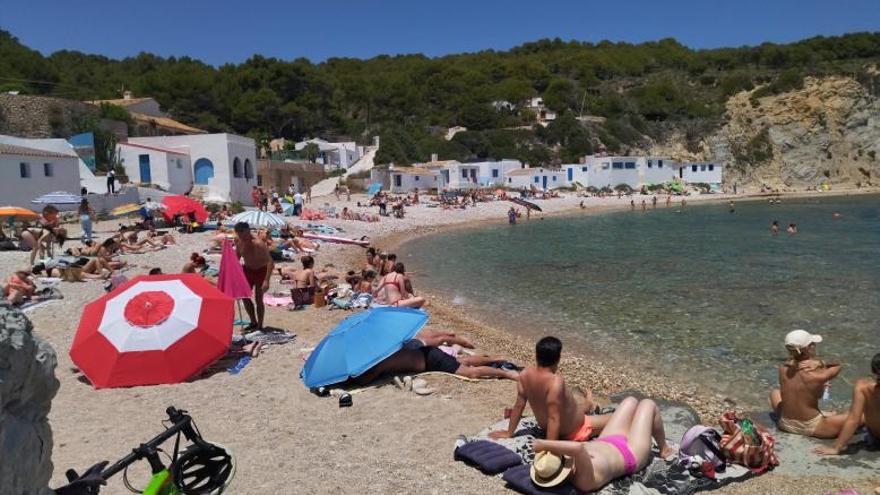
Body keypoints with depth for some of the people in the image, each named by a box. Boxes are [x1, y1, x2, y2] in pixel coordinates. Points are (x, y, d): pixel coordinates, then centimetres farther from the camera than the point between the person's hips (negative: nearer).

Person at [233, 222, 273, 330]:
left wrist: (266, 281, -43)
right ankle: (253, 323, 25)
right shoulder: (238, 241, -11)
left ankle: (260, 326, 8)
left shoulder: (258, 243, -32)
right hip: (248, 270, 6)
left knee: (258, 299, -6)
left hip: (261, 271, -6)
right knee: (245, 296, 8)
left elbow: (270, 261, -36)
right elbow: (237, 256, 10)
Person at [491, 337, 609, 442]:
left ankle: (587, 404, 59)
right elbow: (554, 418, -34)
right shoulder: (555, 381, -36)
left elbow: (518, 406, -7)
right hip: (571, 432, -7)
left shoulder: (525, 374, -16)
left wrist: (509, 433, 3)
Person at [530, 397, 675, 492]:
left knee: (631, 401, 22)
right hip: (631, 455, -6)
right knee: (648, 404, 12)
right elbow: (578, 447, -68)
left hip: (606, 443, 6)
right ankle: (664, 448, 39)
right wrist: (543, 444, -65)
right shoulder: (586, 480, -48)